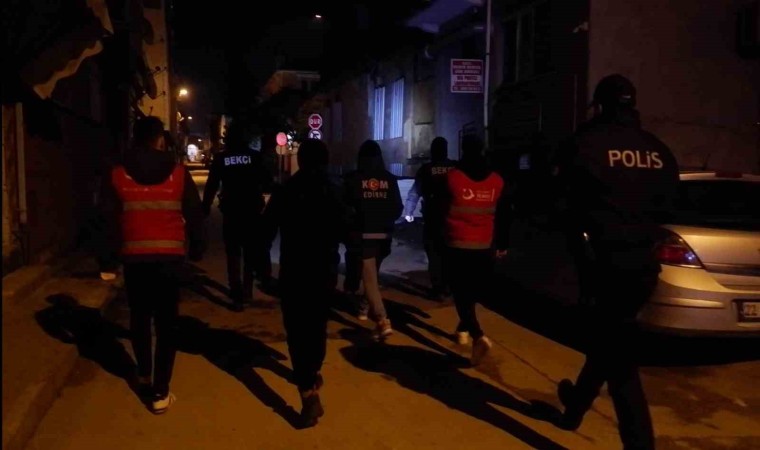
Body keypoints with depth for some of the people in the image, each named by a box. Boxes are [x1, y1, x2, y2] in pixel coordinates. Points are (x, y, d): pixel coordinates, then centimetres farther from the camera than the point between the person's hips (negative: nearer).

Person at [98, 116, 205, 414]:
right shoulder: (179, 174, -3)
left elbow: (108, 219, 2)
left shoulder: (118, 175, 0)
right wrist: (196, 249, 12)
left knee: (139, 317, 19)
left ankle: (144, 376, 35)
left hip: (134, 257, 2)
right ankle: (160, 392, 2)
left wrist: (109, 253, 14)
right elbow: (194, 216, 0)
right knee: (166, 323, 2)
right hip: (169, 257, -1)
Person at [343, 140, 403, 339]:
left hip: (363, 233, -4)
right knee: (373, 273, 24)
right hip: (383, 233, 4)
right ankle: (365, 307, 40)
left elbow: (346, 207, -5)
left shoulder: (353, 179, -6)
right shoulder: (390, 179, 2)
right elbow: (398, 208, 5)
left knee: (370, 277, -5)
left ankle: (383, 321, -17)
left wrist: (350, 225, 14)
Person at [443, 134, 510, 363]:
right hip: (484, 246, 4)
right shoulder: (496, 180, 3)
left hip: (457, 245, -3)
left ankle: (478, 336, -18)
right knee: (474, 289, 20)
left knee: (461, 292, -1)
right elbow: (503, 216, 9)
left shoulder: (452, 177, -8)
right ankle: (464, 328, 33)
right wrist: (502, 244, 19)